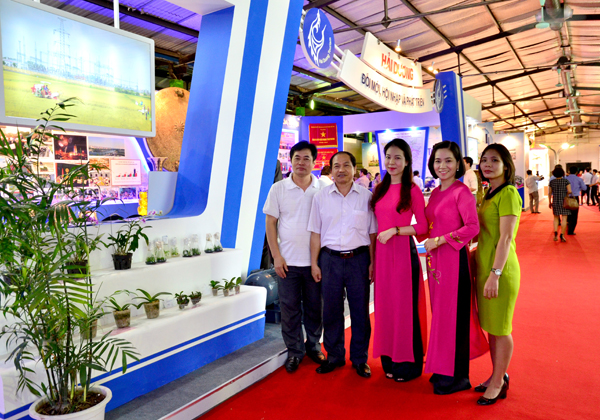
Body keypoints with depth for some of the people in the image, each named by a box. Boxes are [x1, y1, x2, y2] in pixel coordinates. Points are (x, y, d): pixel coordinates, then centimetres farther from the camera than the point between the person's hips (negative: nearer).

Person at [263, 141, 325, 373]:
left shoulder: (323, 189, 1)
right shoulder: (278, 189, 1)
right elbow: (270, 223, 2)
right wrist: (276, 256, -5)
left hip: (315, 260, 1)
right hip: (287, 261, 0)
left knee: (315, 308, 12)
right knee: (290, 309, 8)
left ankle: (313, 346, 32)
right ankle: (294, 351, 25)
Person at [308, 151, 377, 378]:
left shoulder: (366, 196, 2)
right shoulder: (321, 196, 4)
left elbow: (373, 232, 4)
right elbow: (316, 232, 6)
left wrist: (372, 262, 0)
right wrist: (314, 263, 4)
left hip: (359, 258, 0)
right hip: (330, 259, 1)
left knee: (360, 310, 7)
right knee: (331, 310, 8)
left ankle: (360, 358, 24)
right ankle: (334, 356, 26)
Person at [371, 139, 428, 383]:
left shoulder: (412, 190, -5)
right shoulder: (380, 189, 12)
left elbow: (422, 227, -8)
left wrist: (395, 230, -15)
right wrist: (372, 257, 10)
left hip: (403, 252, -6)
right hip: (382, 251, 6)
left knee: (405, 306, 3)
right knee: (385, 305, 11)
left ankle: (409, 364, 19)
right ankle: (390, 360, 26)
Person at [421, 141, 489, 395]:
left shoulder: (461, 191, -10)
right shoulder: (435, 193, 13)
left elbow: (473, 227, -20)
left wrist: (440, 240, -20)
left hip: (454, 258, -7)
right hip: (436, 259, 8)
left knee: (453, 314, 1)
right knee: (439, 313, 13)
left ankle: (456, 376, 16)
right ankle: (443, 370, 27)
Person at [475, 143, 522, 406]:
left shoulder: (508, 193, -13)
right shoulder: (488, 194, 13)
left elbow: (506, 238, -19)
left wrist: (495, 274, -23)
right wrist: (481, 269, 12)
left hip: (501, 269, -8)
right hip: (484, 266, 8)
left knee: (500, 327, 4)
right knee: (490, 325, 15)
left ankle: (499, 383, 18)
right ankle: (497, 375, 29)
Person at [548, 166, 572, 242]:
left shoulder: (552, 182, 0)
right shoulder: (566, 181, -6)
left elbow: (549, 193, 3)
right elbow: (570, 191, -14)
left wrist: (549, 202, 11)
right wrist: (566, 194, 8)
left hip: (555, 202, 2)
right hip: (564, 202, -2)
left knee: (556, 218, 13)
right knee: (564, 219, 1)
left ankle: (555, 233, -5)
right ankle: (562, 235, -6)